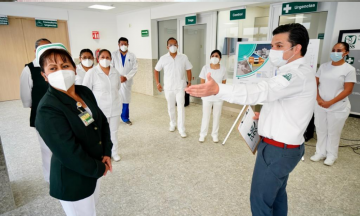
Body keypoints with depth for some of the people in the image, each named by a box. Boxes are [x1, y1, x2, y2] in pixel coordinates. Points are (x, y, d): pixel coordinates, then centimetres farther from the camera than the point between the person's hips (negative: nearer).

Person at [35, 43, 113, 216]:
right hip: (73, 181, -7)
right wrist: (99, 169, -15)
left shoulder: (85, 92, -3)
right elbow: (69, 154, -27)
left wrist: (107, 153, -6)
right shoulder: (47, 110, -25)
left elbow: (102, 122, 4)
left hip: (95, 170, 7)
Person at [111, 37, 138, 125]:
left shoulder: (132, 56, 5)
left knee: (126, 100, 7)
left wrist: (126, 77, -11)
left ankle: (125, 117, 21)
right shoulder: (114, 55, 1)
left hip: (127, 81, 2)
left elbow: (135, 69, -1)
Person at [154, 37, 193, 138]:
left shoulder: (183, 57, -4)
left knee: (181, 107, -3)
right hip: (168, 87, 1)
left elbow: (188, 70, 6)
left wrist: (189, 82, 0)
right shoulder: (163, 58, -4)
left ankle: (181, 129, 6)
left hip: (180, 87, -1)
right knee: (170, 107, 13)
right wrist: (158, 83, 3)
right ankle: (173, 124, 35)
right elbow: (156, 70, 7)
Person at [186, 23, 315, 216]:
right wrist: (268, 116, 7)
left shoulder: (298, 74, -23)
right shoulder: (298, 71, 12)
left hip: (277, 149, -10)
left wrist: (217, 89, -53)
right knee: (276, 193, 25)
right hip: (284, 146, 10)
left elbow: (262, 90, -41)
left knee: (260, 200, 5)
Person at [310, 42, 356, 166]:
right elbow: (315, 83, 5)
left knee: (333, 132, 8)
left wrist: (330, 103, -17)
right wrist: (318, 99, -10)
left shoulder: (349, 69, -7)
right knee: (321, 130, 11)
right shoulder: (323, 66, 5)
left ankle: (331, 155, 26)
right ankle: (320, 153, 27)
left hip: (338, 108, -3)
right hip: (320, 105, 4)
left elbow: (348, 90, -11)